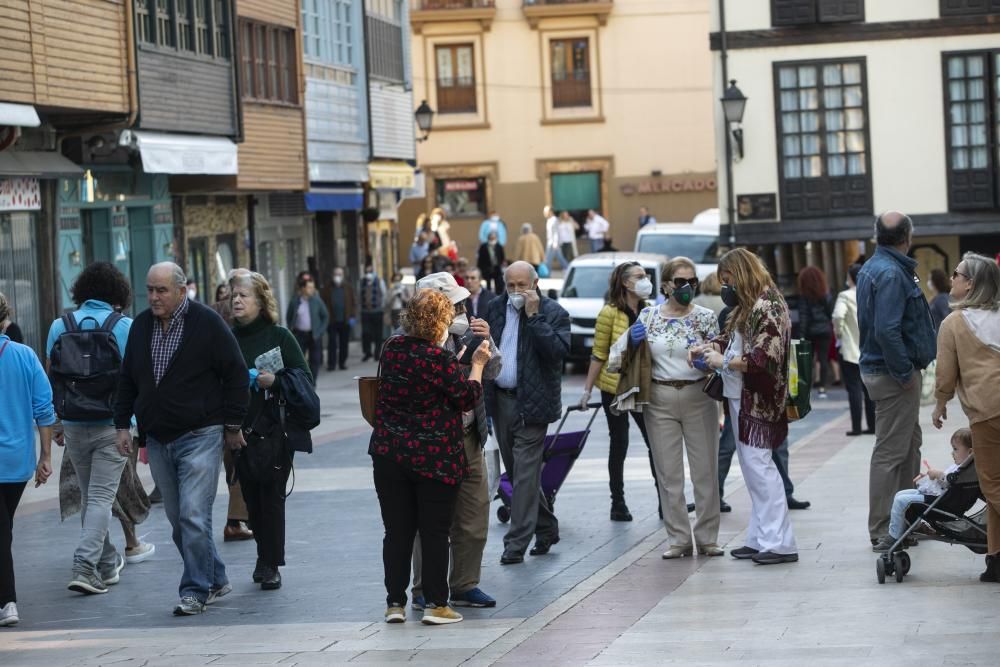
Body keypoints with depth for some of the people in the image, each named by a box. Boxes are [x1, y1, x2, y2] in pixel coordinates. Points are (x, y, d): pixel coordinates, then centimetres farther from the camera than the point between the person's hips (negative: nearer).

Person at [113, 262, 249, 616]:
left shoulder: (207, 323, -7)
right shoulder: (141, 326, 9)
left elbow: (235, 374, -4)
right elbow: (127, 380, 18)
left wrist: (232, 425, -4)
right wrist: (123, 425, 12)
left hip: (200, 436, -6)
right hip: (157, 439, 6)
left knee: (193, 516, -12)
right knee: (177, 519, 9)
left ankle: (196, 591, -5)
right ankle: (215, 580, 23)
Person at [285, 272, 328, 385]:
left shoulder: (317, 301, -2)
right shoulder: (295, 302, -2)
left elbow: (326, 316, 4)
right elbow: (288, 317, 11)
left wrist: (320, 331, -3)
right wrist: (292, 329, 2)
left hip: (314, 335, 1)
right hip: (300, 334, -1)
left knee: (315, 360, 5)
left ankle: (311, 384, 17)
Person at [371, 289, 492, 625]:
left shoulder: (392, 348, 1)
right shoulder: (439, 359, -16)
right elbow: (468, 397, -8)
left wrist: (460, 359, 20)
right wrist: (477, 364, 6)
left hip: (389, 455, 5)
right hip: (436, 458, -5)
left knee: (397, 531, 9)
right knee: (435, 532, 4)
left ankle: (395, 602, 9)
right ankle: (435, 604, 5)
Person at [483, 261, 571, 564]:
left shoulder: (553, 313, -7)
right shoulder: (495, 307, 9)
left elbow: (559, 351, -20)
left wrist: (534, 315, -21)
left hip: (531, 402, -6)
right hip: (500, 400, 6)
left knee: (525, 472, -8)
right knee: (516, 471, 14)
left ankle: (516, 543, -6)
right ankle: (546, 528, 29)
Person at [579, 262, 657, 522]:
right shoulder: (610, 313, -8)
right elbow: (598, 355, -5)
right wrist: (588, 389, -6)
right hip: (614, 387, -4)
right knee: (619, 444, 4)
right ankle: (618, 504, 14)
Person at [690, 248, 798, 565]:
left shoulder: (767, 306, -14)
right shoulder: (747, 306, 16)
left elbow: (764, 358, -22)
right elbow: (731, 337, 26)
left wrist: (724, 362, -16)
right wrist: (706, 348, 7)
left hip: (758, 400, -10)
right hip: (741, 397, 10)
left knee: (758, 465, -11)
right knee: (752, 468, 10)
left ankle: (780, 543, -11)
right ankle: (760, 538, 14)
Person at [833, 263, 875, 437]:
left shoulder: (845, 296, -13)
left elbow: (838, 315, -28)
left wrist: (838, 331, -10)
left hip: (851, 350, -5)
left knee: (854, 388, -1)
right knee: (869, 388, 12)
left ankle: (856, 427, -2)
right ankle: (872, 425, 16)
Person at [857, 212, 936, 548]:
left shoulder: (872, 268, 13)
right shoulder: (891, 273, -20)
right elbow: (887, 331, -29)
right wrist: (904, 373, -20)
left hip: (880, 367, 11)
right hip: (892, 374, -11)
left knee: (910, 445, 20)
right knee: (890, 452, -4)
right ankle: (883, 530, 1)